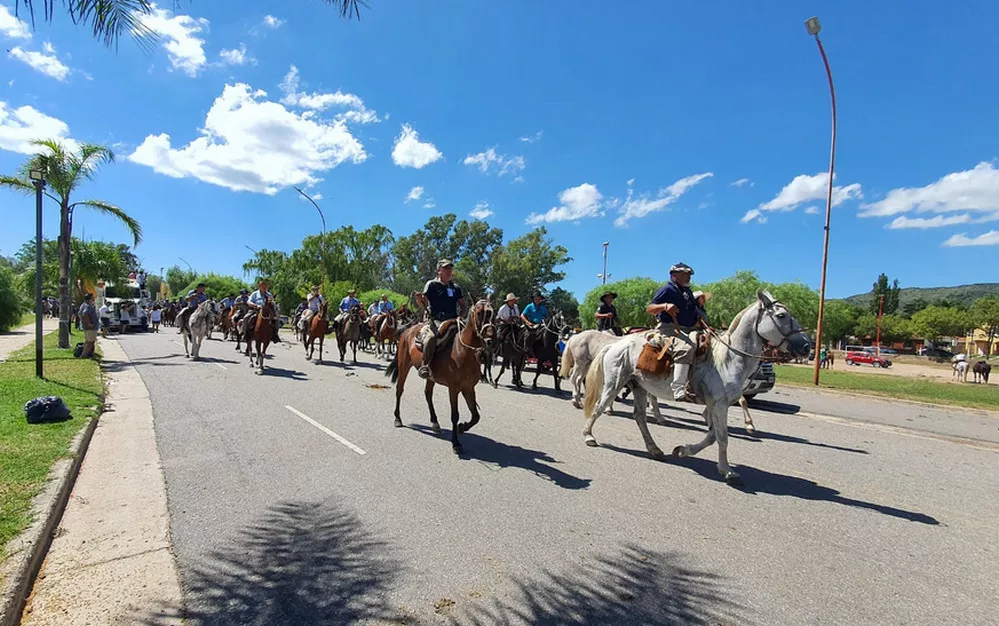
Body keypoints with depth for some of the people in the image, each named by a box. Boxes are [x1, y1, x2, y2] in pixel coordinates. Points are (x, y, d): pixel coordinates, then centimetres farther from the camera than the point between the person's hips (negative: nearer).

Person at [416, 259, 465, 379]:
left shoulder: (456, 288, 20)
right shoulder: (431, 284, 7)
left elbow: (462, 305, 23)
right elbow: (423, 303, 1)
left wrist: (460, 316, 3)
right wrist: (419, 299, -22)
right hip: (435, 320, -5)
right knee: (431, 337, -36)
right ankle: (425, 366, -24)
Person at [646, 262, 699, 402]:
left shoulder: (687, 291, 21)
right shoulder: (667, 289, -3)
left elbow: (693, 311, 35)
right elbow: (649, 309, -12)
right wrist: (665, 306, -29)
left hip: (688, 329, 10)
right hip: (670, 328, -10)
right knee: (686, 347, -36)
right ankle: (679, 390, -42)